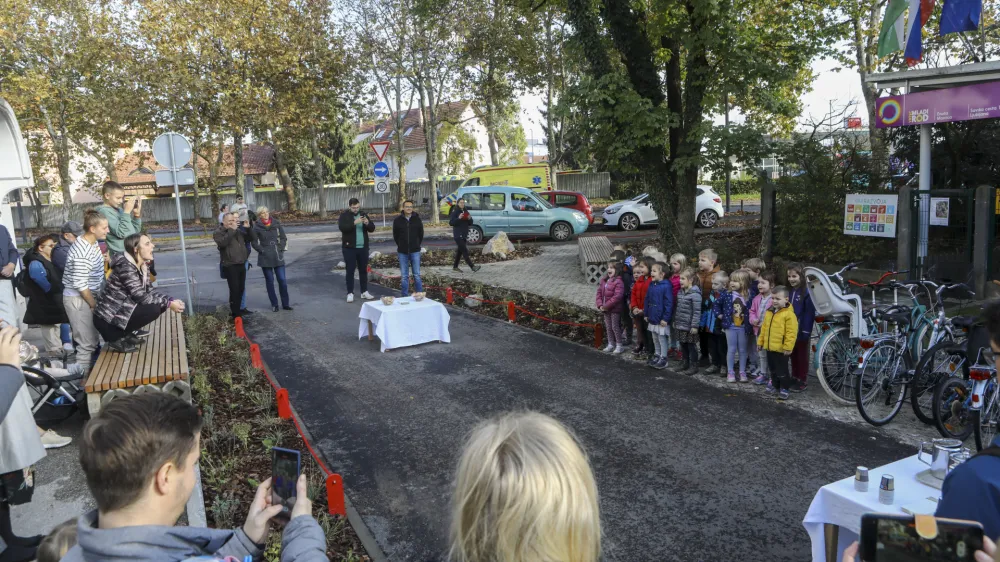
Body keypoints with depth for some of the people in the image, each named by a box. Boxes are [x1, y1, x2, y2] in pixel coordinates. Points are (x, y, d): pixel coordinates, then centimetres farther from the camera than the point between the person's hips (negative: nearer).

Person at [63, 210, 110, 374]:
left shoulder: (92, 242, 4)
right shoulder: (83, 252, -26)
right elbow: (80, 285, -23)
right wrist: (94, 304, -13)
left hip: (88, 296, 10)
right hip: (78, 299, -10)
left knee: (94, 341, 18)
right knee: (87, 344, -3)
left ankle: (89, 373, 31)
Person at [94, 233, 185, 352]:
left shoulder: (143, 266, 7)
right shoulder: (125, 266, -22)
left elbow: (149, 292, 5)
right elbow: (140, 296, -26)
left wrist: (170, 300, -11)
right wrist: (168, 303, -21)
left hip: (122, 311, 9)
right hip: (107, 320, -9)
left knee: (160, 304, 0)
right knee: (153, 309, -24)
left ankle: (126, 334, 10)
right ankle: (117, 339, -7)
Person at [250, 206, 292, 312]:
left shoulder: (276, 223, 2)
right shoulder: (256, 227, -3)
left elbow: (283, 238, 8)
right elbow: (254, 242, 1)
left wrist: (280, 248, -3)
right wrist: (262, 250, -8)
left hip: (278, 256, 1)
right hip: (265, 258, -1)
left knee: (282, 280, 2)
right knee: (270, 281, 6)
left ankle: (285, 303, 12)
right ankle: (274, 304, 15)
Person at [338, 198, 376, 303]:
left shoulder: (363, 215, 9)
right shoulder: (344, 215, -3)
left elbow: (372, 228, 4)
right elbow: (342, 227, -20)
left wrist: (367, 223, -17)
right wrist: (354, 222, -31)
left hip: (363, 247, 4)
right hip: (349, 248, -4)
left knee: (363, 270, 10)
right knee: (350, 271, 0)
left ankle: (364, 292, 20)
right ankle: (350, 293, 5)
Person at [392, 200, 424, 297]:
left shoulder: (417, 219, 1)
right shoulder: (398, 220, 1)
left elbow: (421, 234, 10)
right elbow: (395, 235, 11)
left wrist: (417, 245, 9)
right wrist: (401, 246, 11)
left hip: (415, 251, -1)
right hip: (402, 252, 1)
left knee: (417, 275, 0)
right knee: (404, 276, 5)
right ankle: (405, 296, 12)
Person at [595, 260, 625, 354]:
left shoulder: (618, 282, -19)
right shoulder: (604, 280, 5)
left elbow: (617, 297, -26)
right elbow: (599, 293, 6)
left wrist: (606, 306, -22)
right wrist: (600, 305, -7)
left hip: (615, 309, -7)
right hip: (605, 309, 7)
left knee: (615, 327, 2)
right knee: (608, 327, 16)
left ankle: (619, 345, 15)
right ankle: (611, 344, 30)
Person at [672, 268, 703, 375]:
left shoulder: (695, 294, -18)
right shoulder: (680, 292, 8)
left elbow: (697, 311, -19)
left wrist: (694, 326, -20)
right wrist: (675, 321, 17)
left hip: (689, 326, -8)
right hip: (680, 325, 8)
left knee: (691, 346, 3)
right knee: (683, 345, 16)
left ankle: (693, 366, 14)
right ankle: (685, 363, 29)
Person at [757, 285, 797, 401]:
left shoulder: (789, 314, -16)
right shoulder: (769, 312, 9)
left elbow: (791, 332, -19)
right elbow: (764, 328, 16)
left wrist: (788, 347, -21)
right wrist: (760, 341, 15)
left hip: (781, 349, -8)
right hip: (770, 347, 8)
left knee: (782, 370, 3)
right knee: (772, 369, 19)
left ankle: (784, 388, 16)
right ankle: (775, 385, 33)